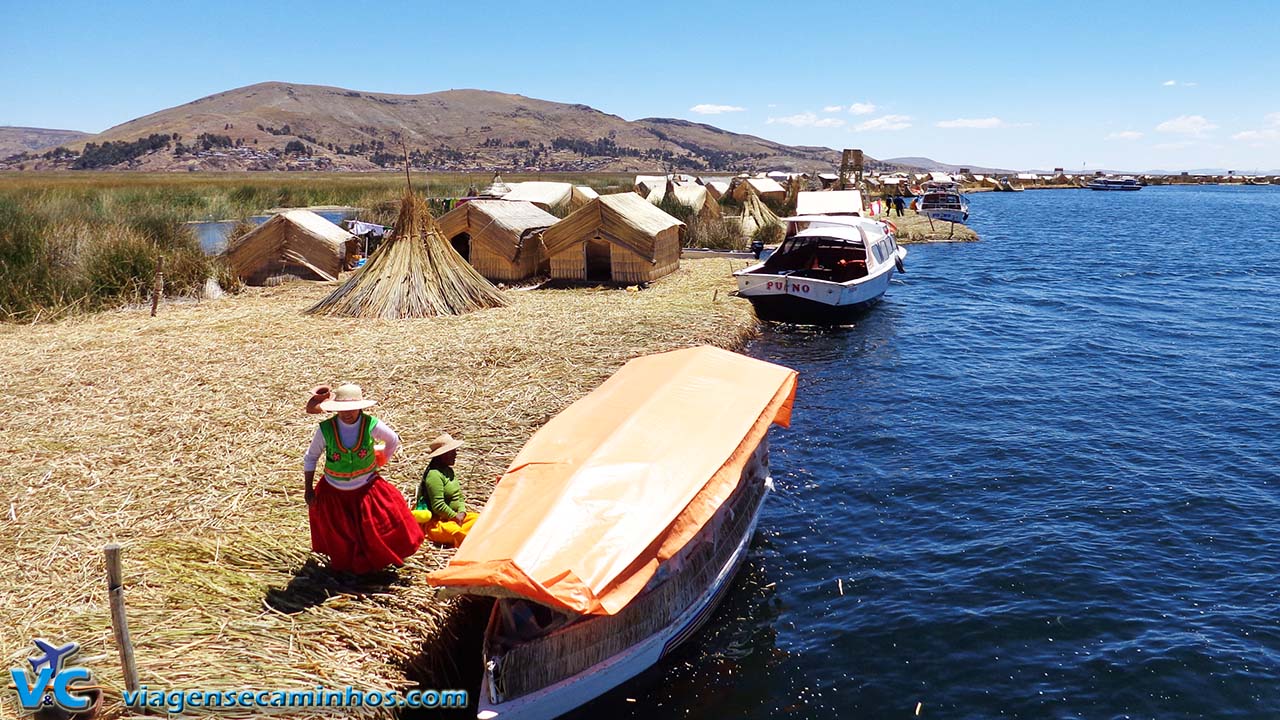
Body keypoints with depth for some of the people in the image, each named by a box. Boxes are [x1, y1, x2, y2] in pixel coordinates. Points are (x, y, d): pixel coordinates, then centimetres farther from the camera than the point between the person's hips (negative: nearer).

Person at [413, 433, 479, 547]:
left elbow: (459, 496, 18)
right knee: (452, 531, -38)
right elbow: (438, 506, -21)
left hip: (452, 516, 10)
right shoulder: (434, 475, -17)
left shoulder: (449, 470, 13)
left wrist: (462, 512, -1)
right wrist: (454, 516, -11)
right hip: (435, 521, -10)